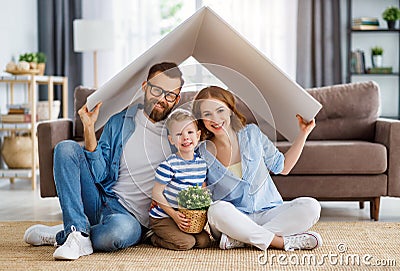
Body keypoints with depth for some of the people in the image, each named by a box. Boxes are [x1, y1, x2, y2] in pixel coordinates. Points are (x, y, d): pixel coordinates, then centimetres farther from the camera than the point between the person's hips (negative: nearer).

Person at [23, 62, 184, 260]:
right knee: (66, 148, -15)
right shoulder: (119, 122, 6)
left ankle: (59, 236, -12)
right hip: (102, 203, 3)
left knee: (122, 228, -41)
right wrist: (89, 129, -11)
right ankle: (78, 233, -23)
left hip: (134, 218, -3)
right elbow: (101, 175, -3)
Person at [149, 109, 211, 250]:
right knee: (186, 243, -21)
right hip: (162, 217, -6)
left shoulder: (202, 163, 2)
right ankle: (155, 239, 3)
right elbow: (157, 193, -15)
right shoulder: (169, 165, -17)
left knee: (204, 241, -9)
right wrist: (174, 214, -21)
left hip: (189, 217, 6)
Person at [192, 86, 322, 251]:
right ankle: (283, 242, -29)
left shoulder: (252, 134, 2)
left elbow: (282, 167, 13)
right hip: (232, 220, -2)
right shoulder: (203, 154, -2)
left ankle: (237, 239, -27)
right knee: (218, 209, -36)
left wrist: (303, 133, 7)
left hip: (267, 214, 3)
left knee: (311, 207, -22)